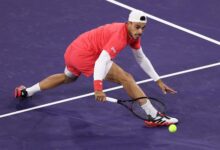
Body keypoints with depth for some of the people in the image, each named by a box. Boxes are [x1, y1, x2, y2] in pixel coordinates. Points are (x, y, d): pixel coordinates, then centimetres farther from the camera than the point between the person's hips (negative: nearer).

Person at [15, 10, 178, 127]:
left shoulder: (133, 34, 6)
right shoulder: (120, 36, -22)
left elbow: (141, 59, 20)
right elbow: (101, 61, -34)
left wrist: (158, 81, 19)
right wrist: (98, 88, -44)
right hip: (86, 55, -10)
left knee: (67, 77, 39)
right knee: (126, 78, -15)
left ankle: (25, 92, 48)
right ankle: (155, 117, -18)